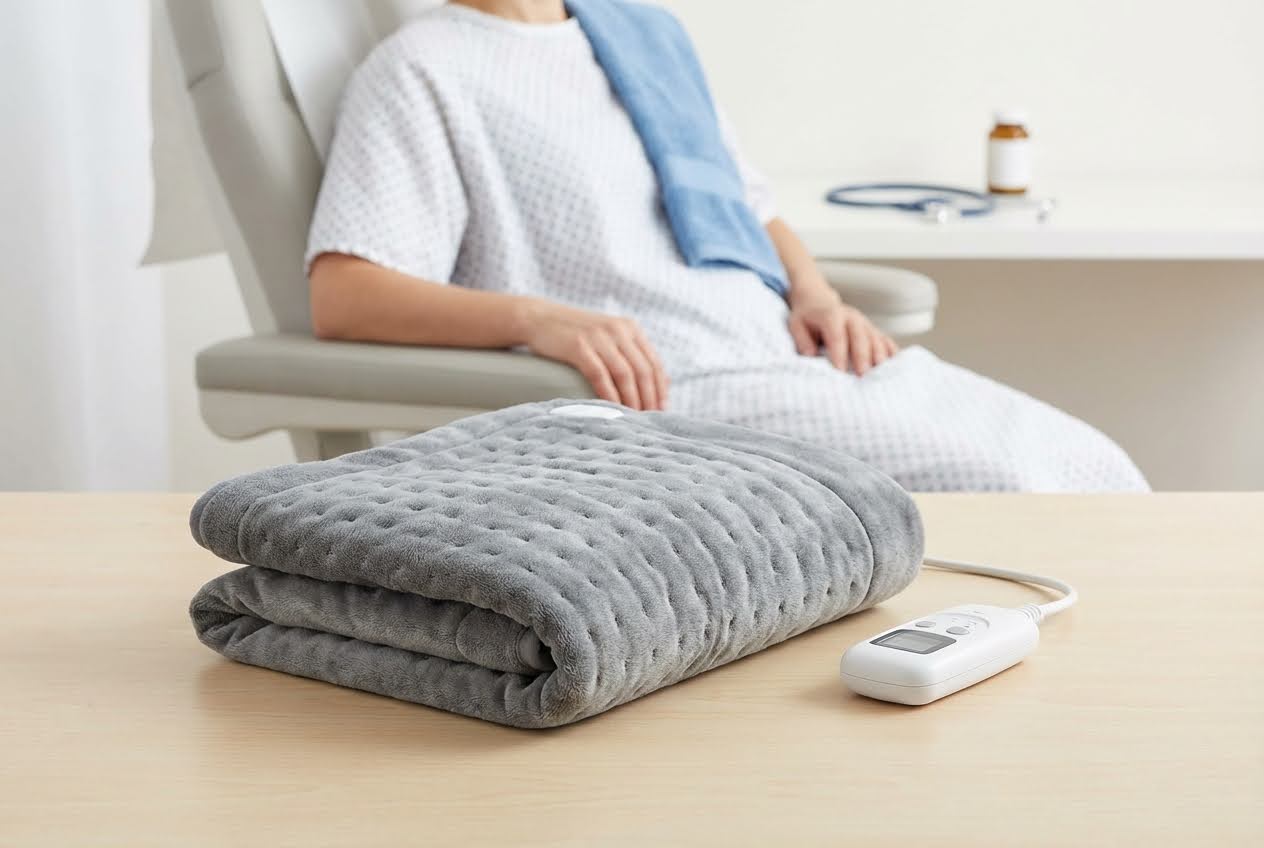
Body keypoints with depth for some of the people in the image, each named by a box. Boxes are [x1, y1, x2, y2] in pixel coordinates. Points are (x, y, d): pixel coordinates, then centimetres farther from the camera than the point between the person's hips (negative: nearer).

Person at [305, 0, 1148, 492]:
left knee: (1096, 470, -8)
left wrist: (816, 294, 6)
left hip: (795, 352, 8)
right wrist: (538, 319, -28)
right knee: (1001, 484, -23)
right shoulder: (421, 70, 0)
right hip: (667, 398, -8)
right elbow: (340, 296, -12)